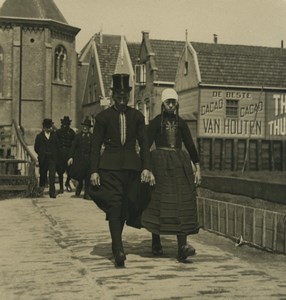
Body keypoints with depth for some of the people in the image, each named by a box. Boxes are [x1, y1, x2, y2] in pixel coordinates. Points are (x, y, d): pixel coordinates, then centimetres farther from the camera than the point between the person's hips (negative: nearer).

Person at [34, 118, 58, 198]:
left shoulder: (54, 136, 10)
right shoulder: (39, 136, 6)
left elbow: (57, 146, 13)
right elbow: (36, 147, 7)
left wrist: (55, 155, 6)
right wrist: (41, 154, 4)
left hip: (52, 158, 0)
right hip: (43, 159, 0)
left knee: (52, 175, -10)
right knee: (43, 174, 9)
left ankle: (52, 192, -11)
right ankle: (41, 186, 35)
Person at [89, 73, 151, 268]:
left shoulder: (137, 116, 9)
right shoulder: (103, 117, 3)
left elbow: (144, 143, 8)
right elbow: (96, 145, 3)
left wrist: (146, 167, -3)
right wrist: (94, 171, -5)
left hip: (132, 166, 3)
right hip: (109, 166, -2)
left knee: (125, 208, 7)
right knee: (114, 207, -12)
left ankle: (116, 244, 26)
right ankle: (118, 251, -15)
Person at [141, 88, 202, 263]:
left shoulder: (181, 123, 12)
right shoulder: (156, 122, 1)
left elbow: (190, 145, 13)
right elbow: (146, 145, -5)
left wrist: (197, 168, 7)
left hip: (180, 164, 3)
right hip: (160, 164, -3)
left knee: (182, 203, -7)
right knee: (159, 202, 0)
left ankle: (182, 247, -12)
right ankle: (156, 242, 17)